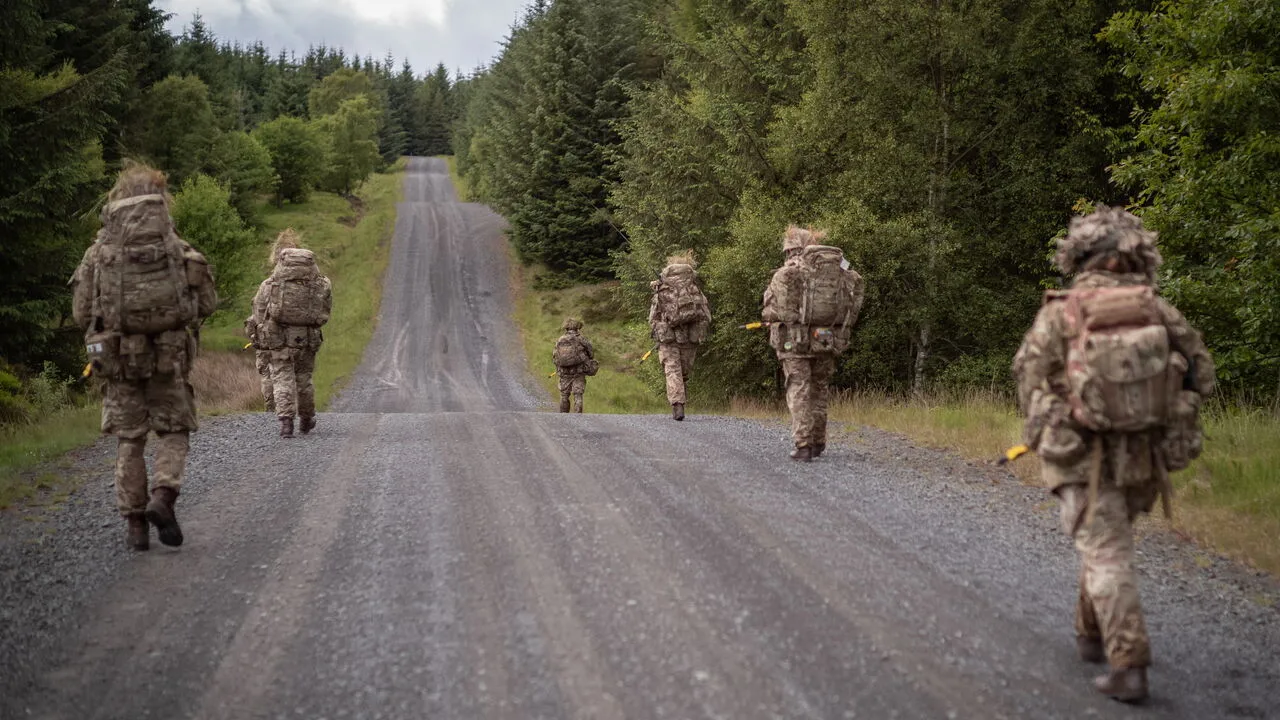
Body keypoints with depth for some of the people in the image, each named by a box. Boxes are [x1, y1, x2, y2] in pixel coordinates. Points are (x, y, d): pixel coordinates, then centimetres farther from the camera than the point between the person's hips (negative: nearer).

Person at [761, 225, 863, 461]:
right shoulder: (839, 270, 10)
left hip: (795, 340, -4)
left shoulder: (785, 273, -3)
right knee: (819, 390, 17)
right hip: (827, 341, 4)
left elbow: (771, 309, -6)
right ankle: (818, 443, 23)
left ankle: (802, 445, -9)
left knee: (799, 391, 0)